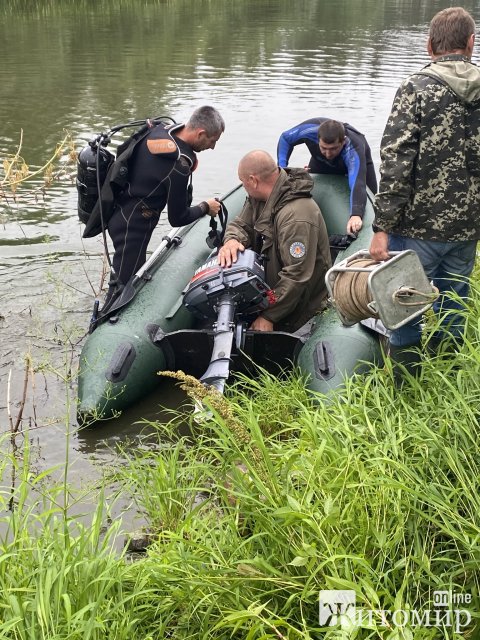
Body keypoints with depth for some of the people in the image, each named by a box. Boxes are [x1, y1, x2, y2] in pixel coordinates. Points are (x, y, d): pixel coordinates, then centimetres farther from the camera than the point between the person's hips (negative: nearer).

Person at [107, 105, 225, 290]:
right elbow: (177, 218, -15)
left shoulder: (157, 130, -3)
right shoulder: (179, 166, -27)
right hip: (133, 227, -9)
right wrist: (206, 207, 2)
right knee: (125, 285, 1)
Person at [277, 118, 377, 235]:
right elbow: (285, 138, -19)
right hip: (321, 163, 3)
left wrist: (356, 215, -83)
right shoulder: (310, 129, -41)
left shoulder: (354, 150, -50)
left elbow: (357, 184, -65)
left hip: (360, 163, -3)